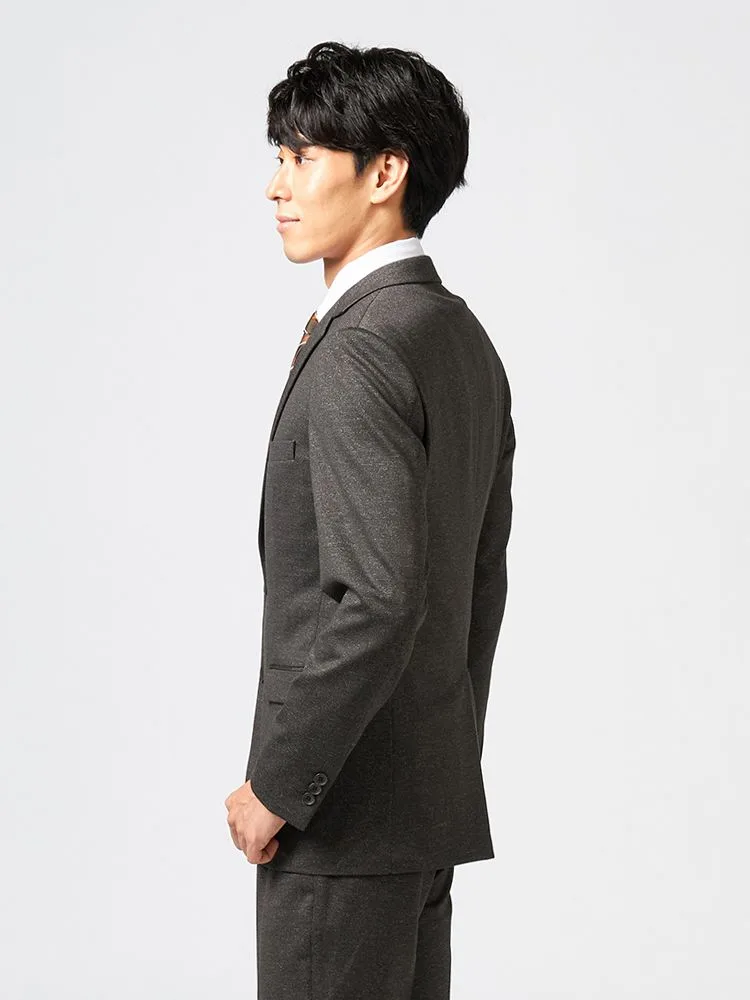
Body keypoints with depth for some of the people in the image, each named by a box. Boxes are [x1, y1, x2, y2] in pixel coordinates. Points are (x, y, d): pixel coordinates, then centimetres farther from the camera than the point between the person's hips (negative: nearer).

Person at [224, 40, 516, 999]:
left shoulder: (358, 353, -18)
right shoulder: (463, 337, 12)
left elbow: (381, 600, -25)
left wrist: (276, 787, -17)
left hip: (348, 811, -10)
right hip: (437, 798, 10)